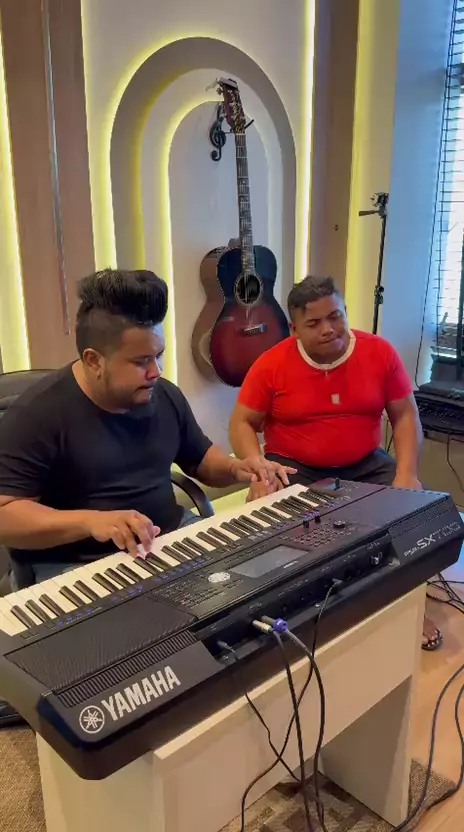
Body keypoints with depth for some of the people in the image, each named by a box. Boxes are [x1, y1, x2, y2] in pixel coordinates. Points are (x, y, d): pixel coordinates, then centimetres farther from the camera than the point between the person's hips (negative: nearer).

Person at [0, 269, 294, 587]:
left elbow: (201, 457, 19)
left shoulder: (166, 396, 4)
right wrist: (91, 521, -36)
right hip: (79, 563, -6)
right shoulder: (38, 414, -16)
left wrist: (235, 468, -4)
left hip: (171, 538, 6)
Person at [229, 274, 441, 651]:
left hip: (365, 465, 2)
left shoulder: (380, 352, -5)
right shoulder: (272, 364, -10)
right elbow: (243, 423, -5)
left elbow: (405, 415, -1)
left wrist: (407, 473, -15)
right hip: (294, 468, -2)